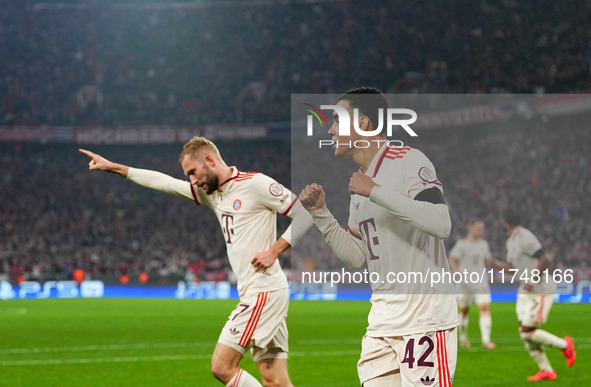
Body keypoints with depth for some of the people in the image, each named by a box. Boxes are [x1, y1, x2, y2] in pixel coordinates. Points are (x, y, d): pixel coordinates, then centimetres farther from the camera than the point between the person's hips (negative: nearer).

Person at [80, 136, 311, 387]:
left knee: (222, 367, -9)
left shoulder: (255, 184, -8)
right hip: (254, 293, 8)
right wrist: (113, 167, 21)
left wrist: (274, 251, -15)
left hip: (263, 291, -8)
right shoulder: (210, 192, 16)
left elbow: (305, 214, -10)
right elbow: (163, 182, 21)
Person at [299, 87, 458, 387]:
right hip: (381, 322, 8)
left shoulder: (408, 161, -8)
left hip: (425, 317, -8)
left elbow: (441, 224, -23)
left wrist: (376, 192, -21)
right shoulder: (360, 183, 18)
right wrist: (321, 213, 10)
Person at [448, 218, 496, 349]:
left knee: (485, 308, -13)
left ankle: (486, 340, -16)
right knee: (464, 310, 10)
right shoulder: (462, 243, -8)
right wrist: (458, 271, -31)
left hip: (481, 283, 3)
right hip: (465, 283, -3)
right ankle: (463, 337, 32)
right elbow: (452, 260, -14)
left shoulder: (484, 243, 8)